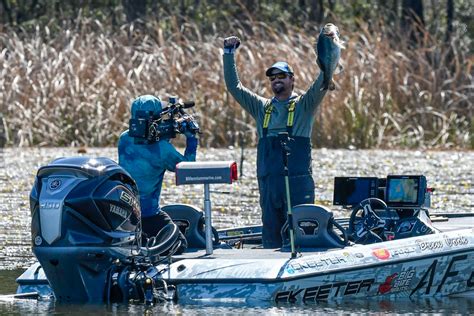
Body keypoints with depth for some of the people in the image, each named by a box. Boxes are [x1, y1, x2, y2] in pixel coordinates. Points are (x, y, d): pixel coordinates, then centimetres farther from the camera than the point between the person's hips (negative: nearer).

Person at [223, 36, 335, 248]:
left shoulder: (303, 105, 8)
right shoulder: (262, 107, 18)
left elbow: (321, 85, -6)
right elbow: (234, 86, 18)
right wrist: (229, 54, 13)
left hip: (298, 181, -4)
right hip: (268, 181, 4)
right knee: (270, 231, 4)